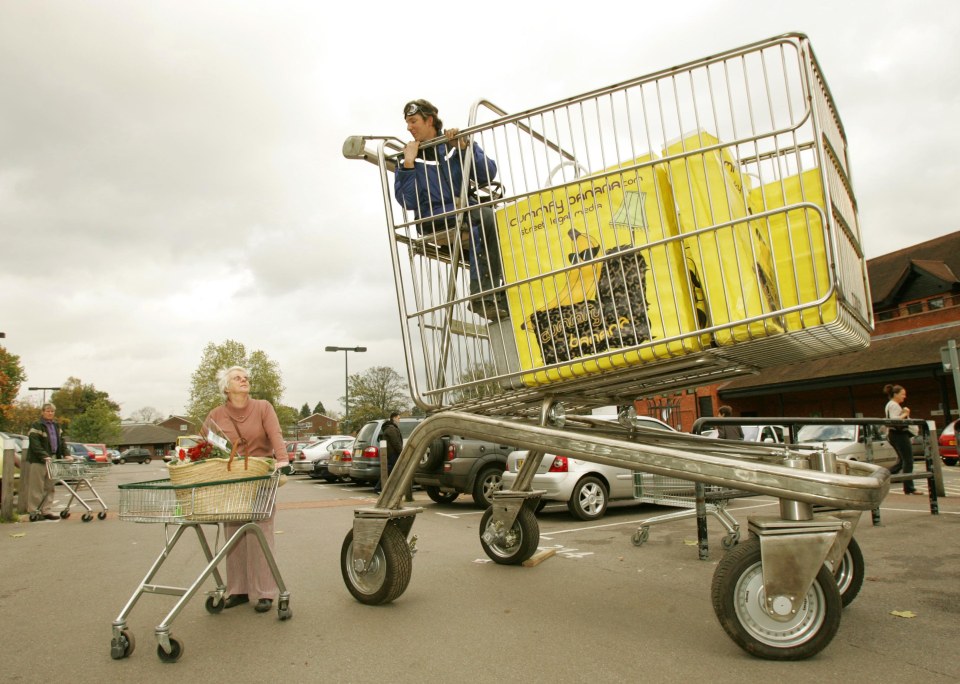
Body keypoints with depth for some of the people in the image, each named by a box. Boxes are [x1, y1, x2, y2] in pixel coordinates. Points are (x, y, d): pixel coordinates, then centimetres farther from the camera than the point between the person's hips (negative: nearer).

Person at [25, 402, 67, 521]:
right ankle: (33, 512, 2)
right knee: (37, 488, -4)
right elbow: (35, 444, -17)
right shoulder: (37, 426, -7)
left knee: (49, 487, 8)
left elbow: (61, 441, 15)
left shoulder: (56, 426, 16)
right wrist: (44, 456, -27)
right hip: (38, 461, -7)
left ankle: (45, 511, 14)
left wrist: (66, 455, 2)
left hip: (52, 459, 7)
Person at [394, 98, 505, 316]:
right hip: (434, 220, -3)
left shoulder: (457, 144, 13)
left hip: (469, 210, 3)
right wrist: (408, 163, -9)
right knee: (485, 216, -29)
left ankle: (481, 293, -23)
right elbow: (408, 203, -4)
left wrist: (463, 148, -8)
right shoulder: (409, 156, 10)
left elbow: (488, 175, 1)